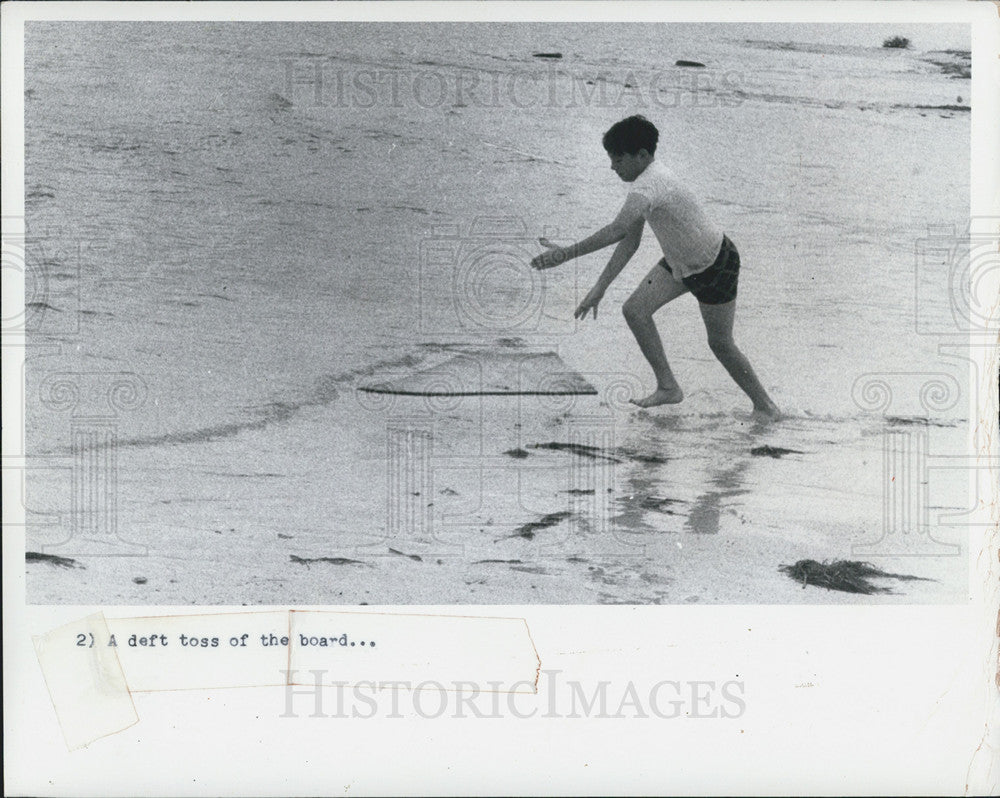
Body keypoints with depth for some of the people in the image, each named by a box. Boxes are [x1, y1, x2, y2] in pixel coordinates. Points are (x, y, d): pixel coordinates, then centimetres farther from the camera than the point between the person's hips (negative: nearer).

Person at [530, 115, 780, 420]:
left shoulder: (648, 185, -33)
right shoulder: (650, 178, -2)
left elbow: (617, 230, -48)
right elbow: (630, 242, 1)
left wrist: (566, 253, -46)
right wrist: (599, 289, -3)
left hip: (715, 266, -9)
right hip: (679, 262, 9)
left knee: (720, 343, 3)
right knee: (635, 310, -1)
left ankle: (765, 407, 23)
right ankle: (668, 387, 9)